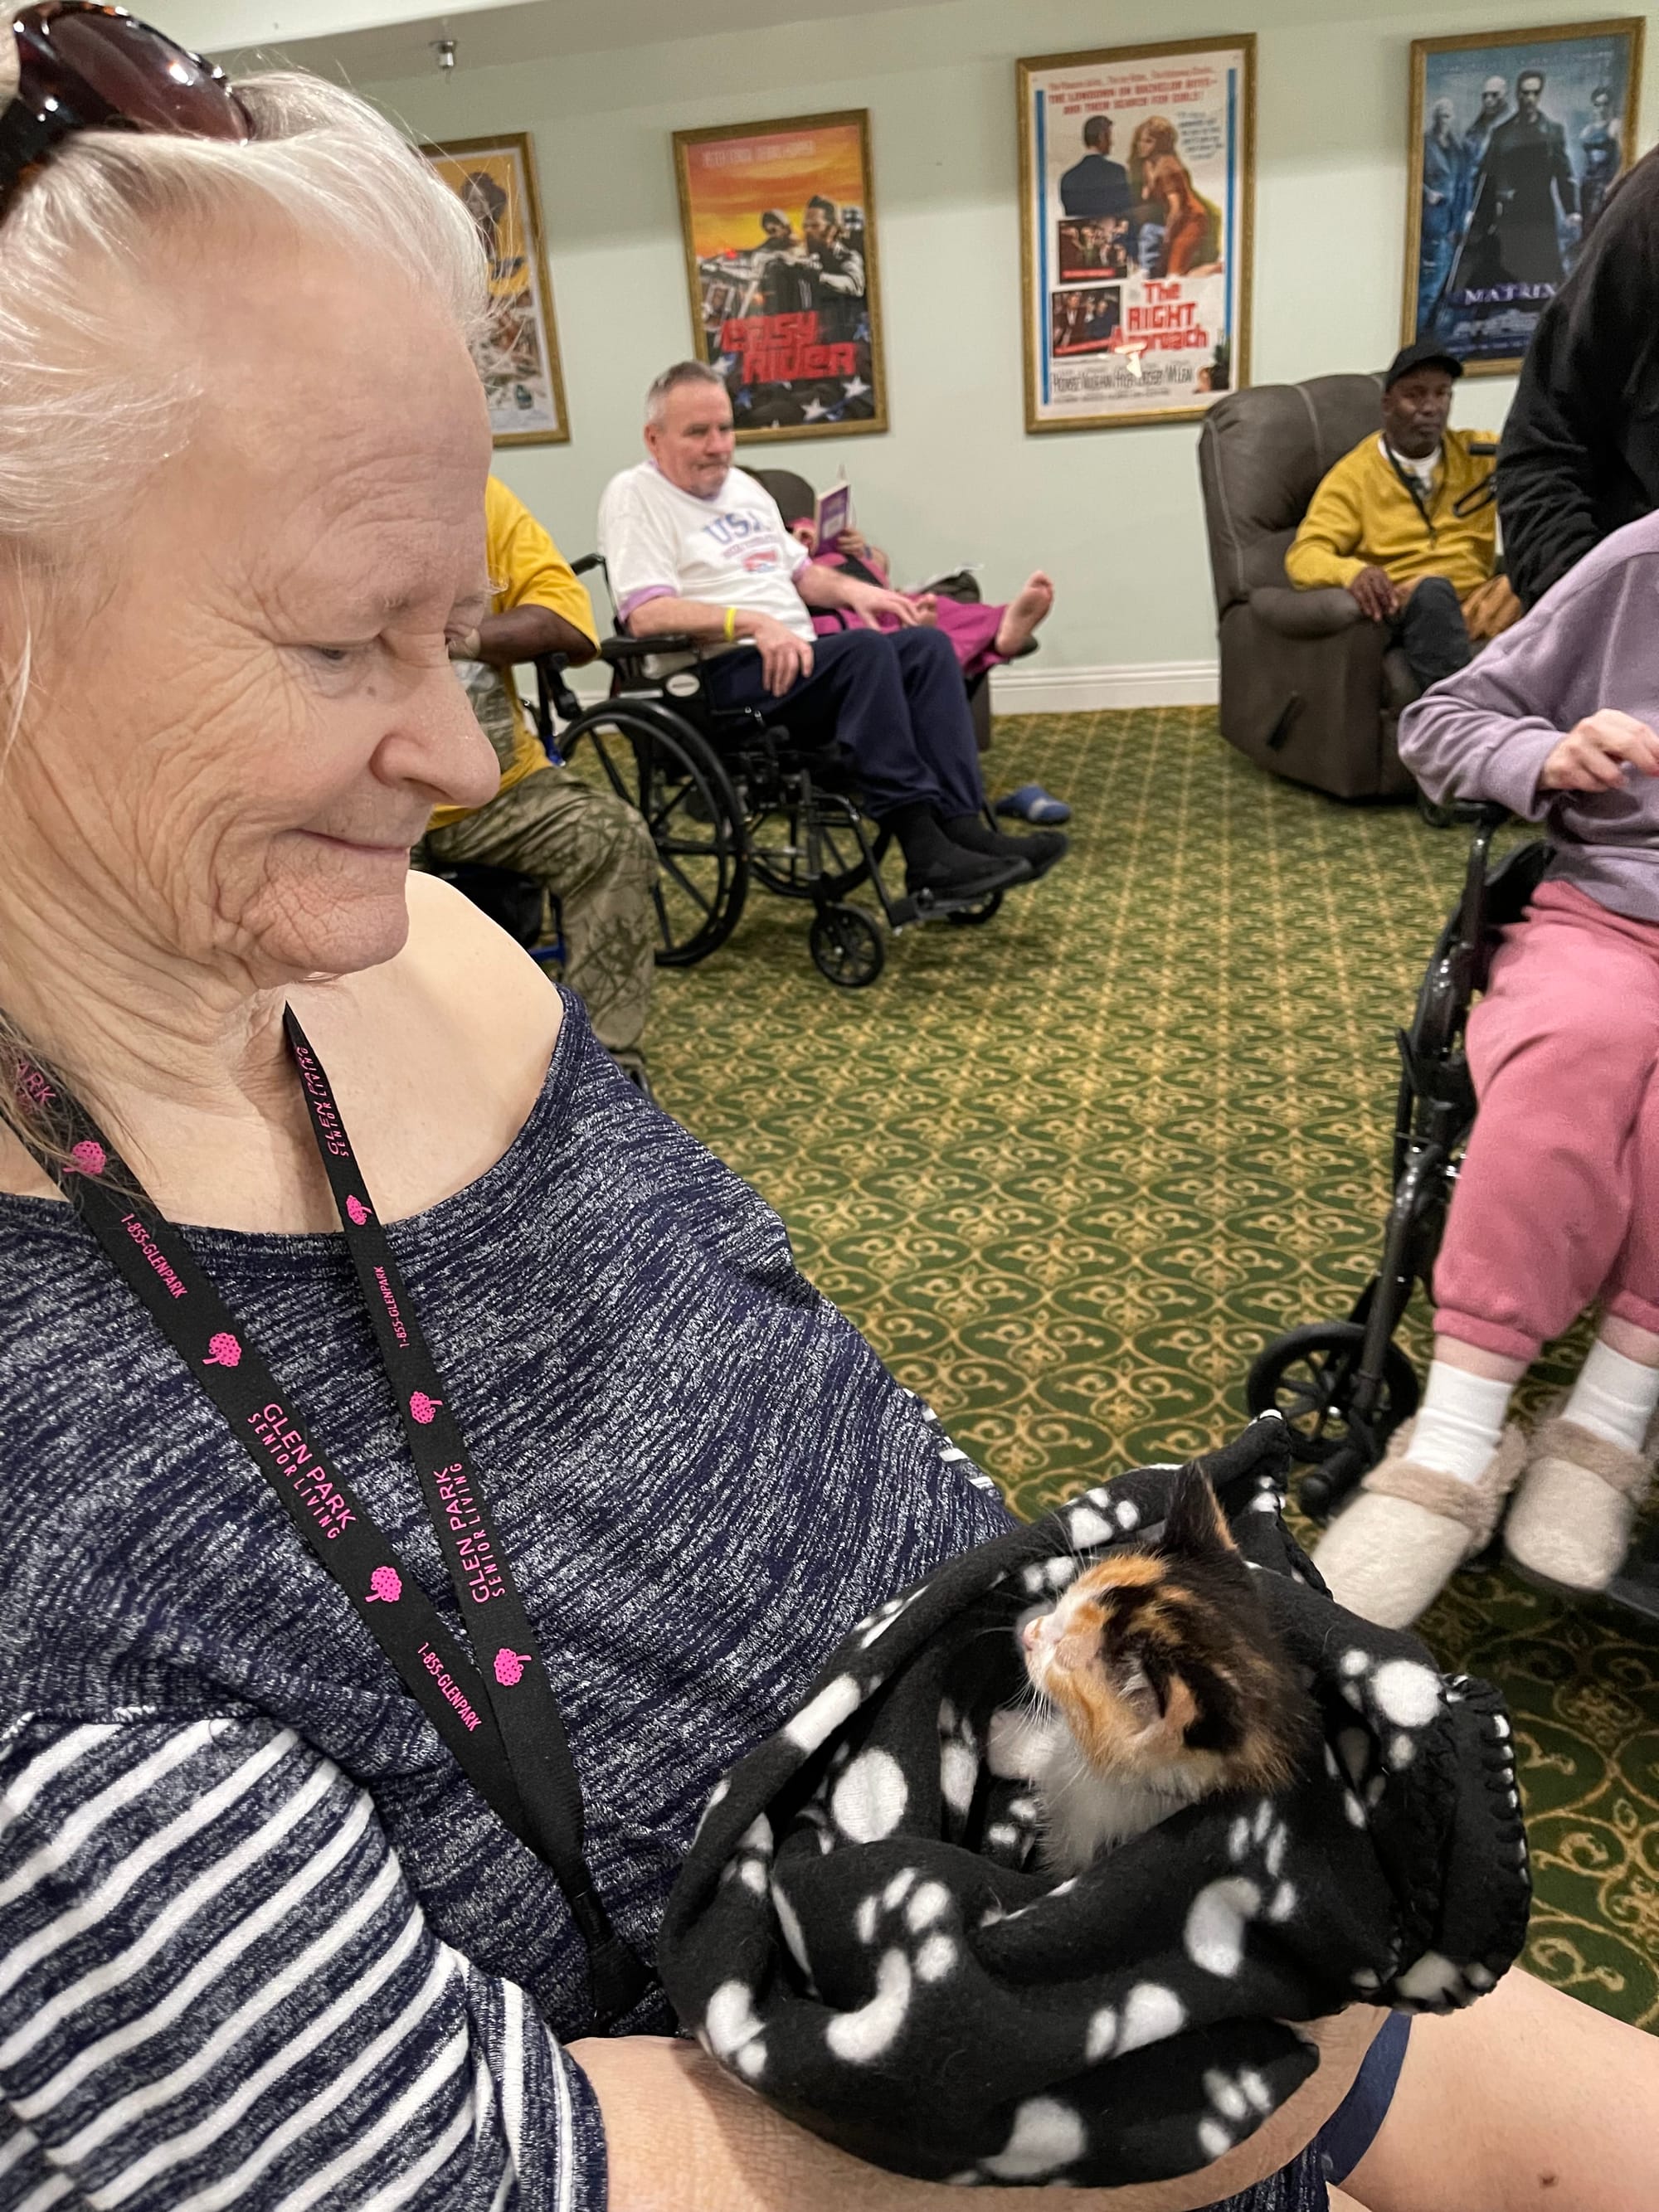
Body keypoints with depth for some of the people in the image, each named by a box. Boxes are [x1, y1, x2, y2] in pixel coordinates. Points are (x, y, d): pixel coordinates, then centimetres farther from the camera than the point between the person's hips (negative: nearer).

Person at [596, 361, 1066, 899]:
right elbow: (646, 614, -16)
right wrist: (752, 623, -26)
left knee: (927, 644, -14)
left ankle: (961, 825, -24)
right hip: (723, 675, -8)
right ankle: (923, 850, -32)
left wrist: (850, 589, 8)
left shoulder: (743, 487, 24)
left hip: (795, 657, 8)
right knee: (866, 650, -30)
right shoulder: (633, 496, -1)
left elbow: (800, 572, 31)